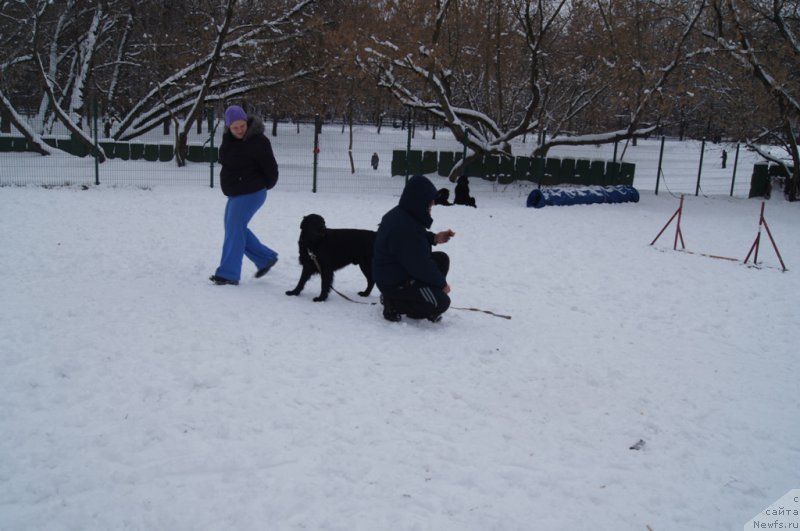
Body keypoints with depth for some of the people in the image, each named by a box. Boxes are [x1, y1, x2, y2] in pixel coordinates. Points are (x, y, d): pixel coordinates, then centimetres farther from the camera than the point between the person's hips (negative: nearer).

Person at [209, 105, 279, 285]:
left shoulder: (258, 141, -22)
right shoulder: (228, 138, 2)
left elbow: (271, 168, -15)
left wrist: (265, 185, 2)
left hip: (251, 194, -9)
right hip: (235, 193, 9)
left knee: (234, 229, -10)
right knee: (235, 228, 16)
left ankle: (228, 274, -3)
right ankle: (266, 258, 27)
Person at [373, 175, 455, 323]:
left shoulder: (401, 214, 1)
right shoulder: (405, 227, -30)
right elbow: (421, 265, -25)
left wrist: (434, 238, 4)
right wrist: (442, 283, -10)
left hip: (398, 272, 10)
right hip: (395, 282, -10)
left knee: (442, 259, 11)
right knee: (441, 303, -14)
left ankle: (415, 300, 11)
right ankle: (393, 304, -3)